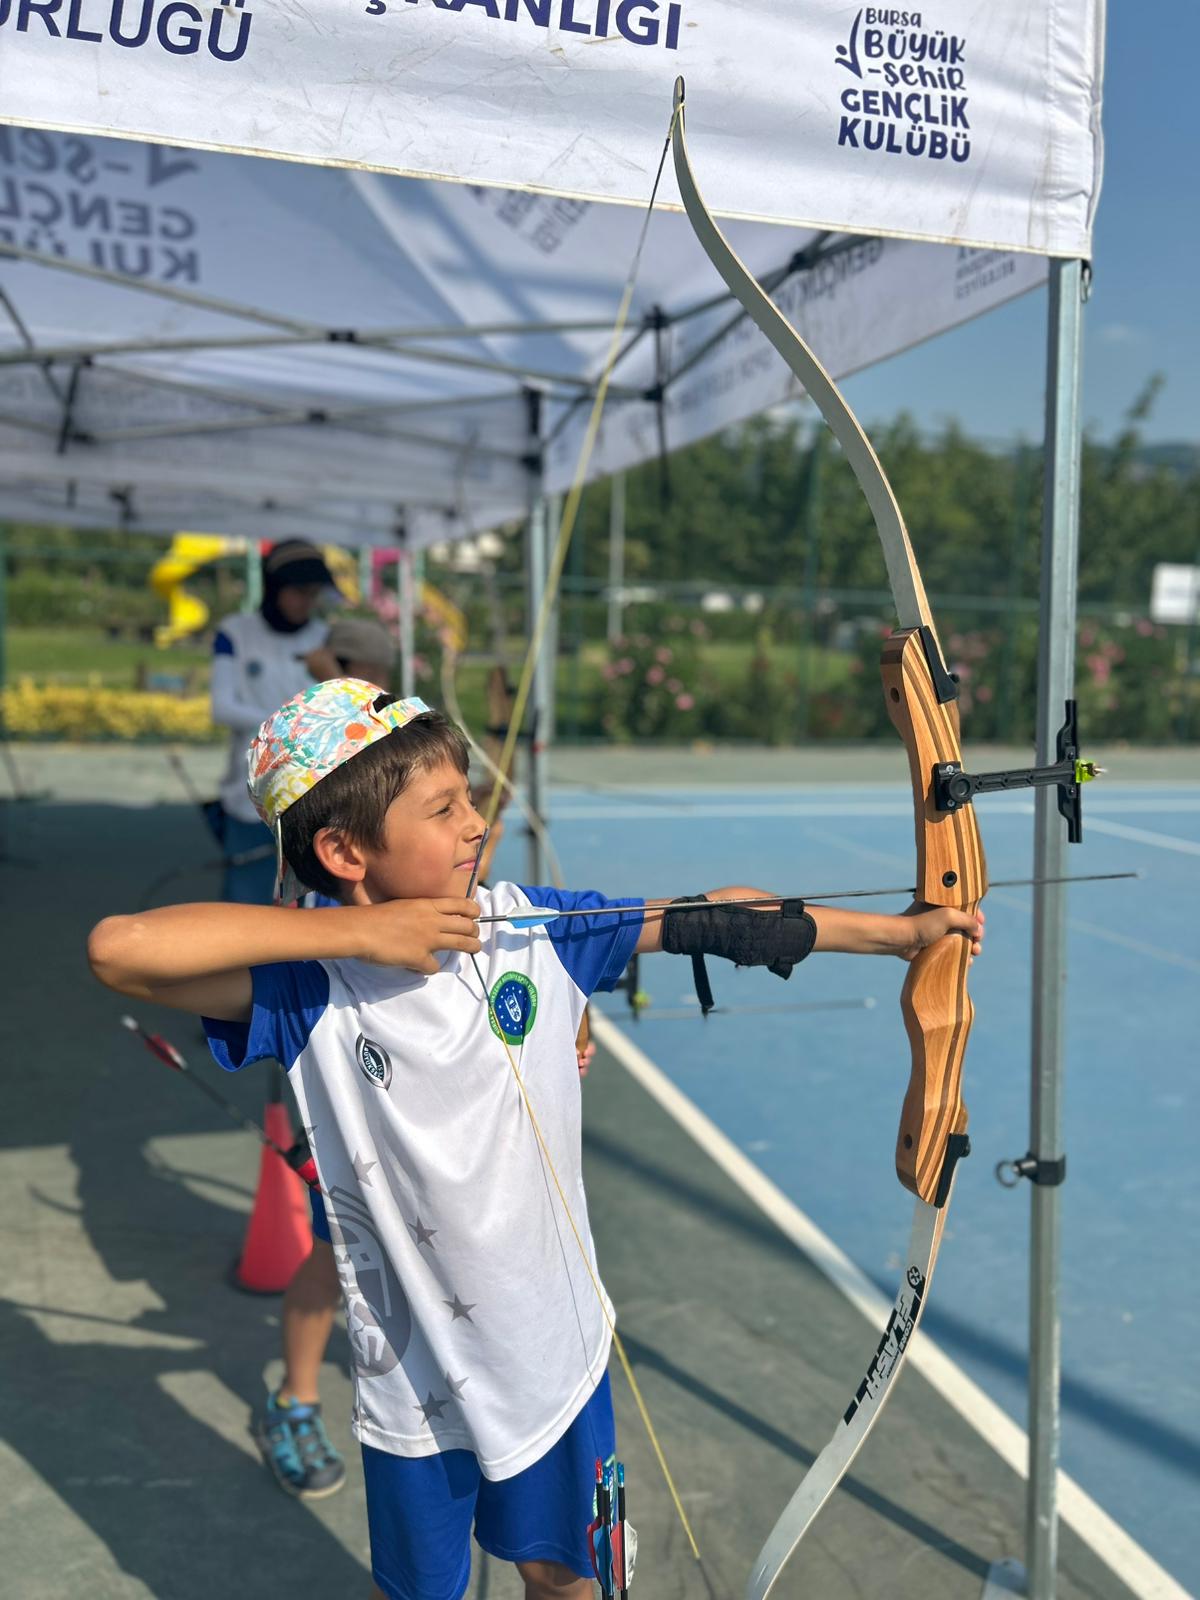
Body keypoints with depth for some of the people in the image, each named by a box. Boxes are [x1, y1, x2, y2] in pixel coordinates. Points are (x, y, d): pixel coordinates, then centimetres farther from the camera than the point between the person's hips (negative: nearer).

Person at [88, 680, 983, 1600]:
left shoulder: (527, 924, -11)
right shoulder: (311, 985, -21)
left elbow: (707, 920, -5)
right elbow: (121, 947, -35)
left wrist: (899, 931, 0)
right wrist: (356, 932, -34)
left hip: (558, 1344, 3)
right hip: (417, 1377, -2)